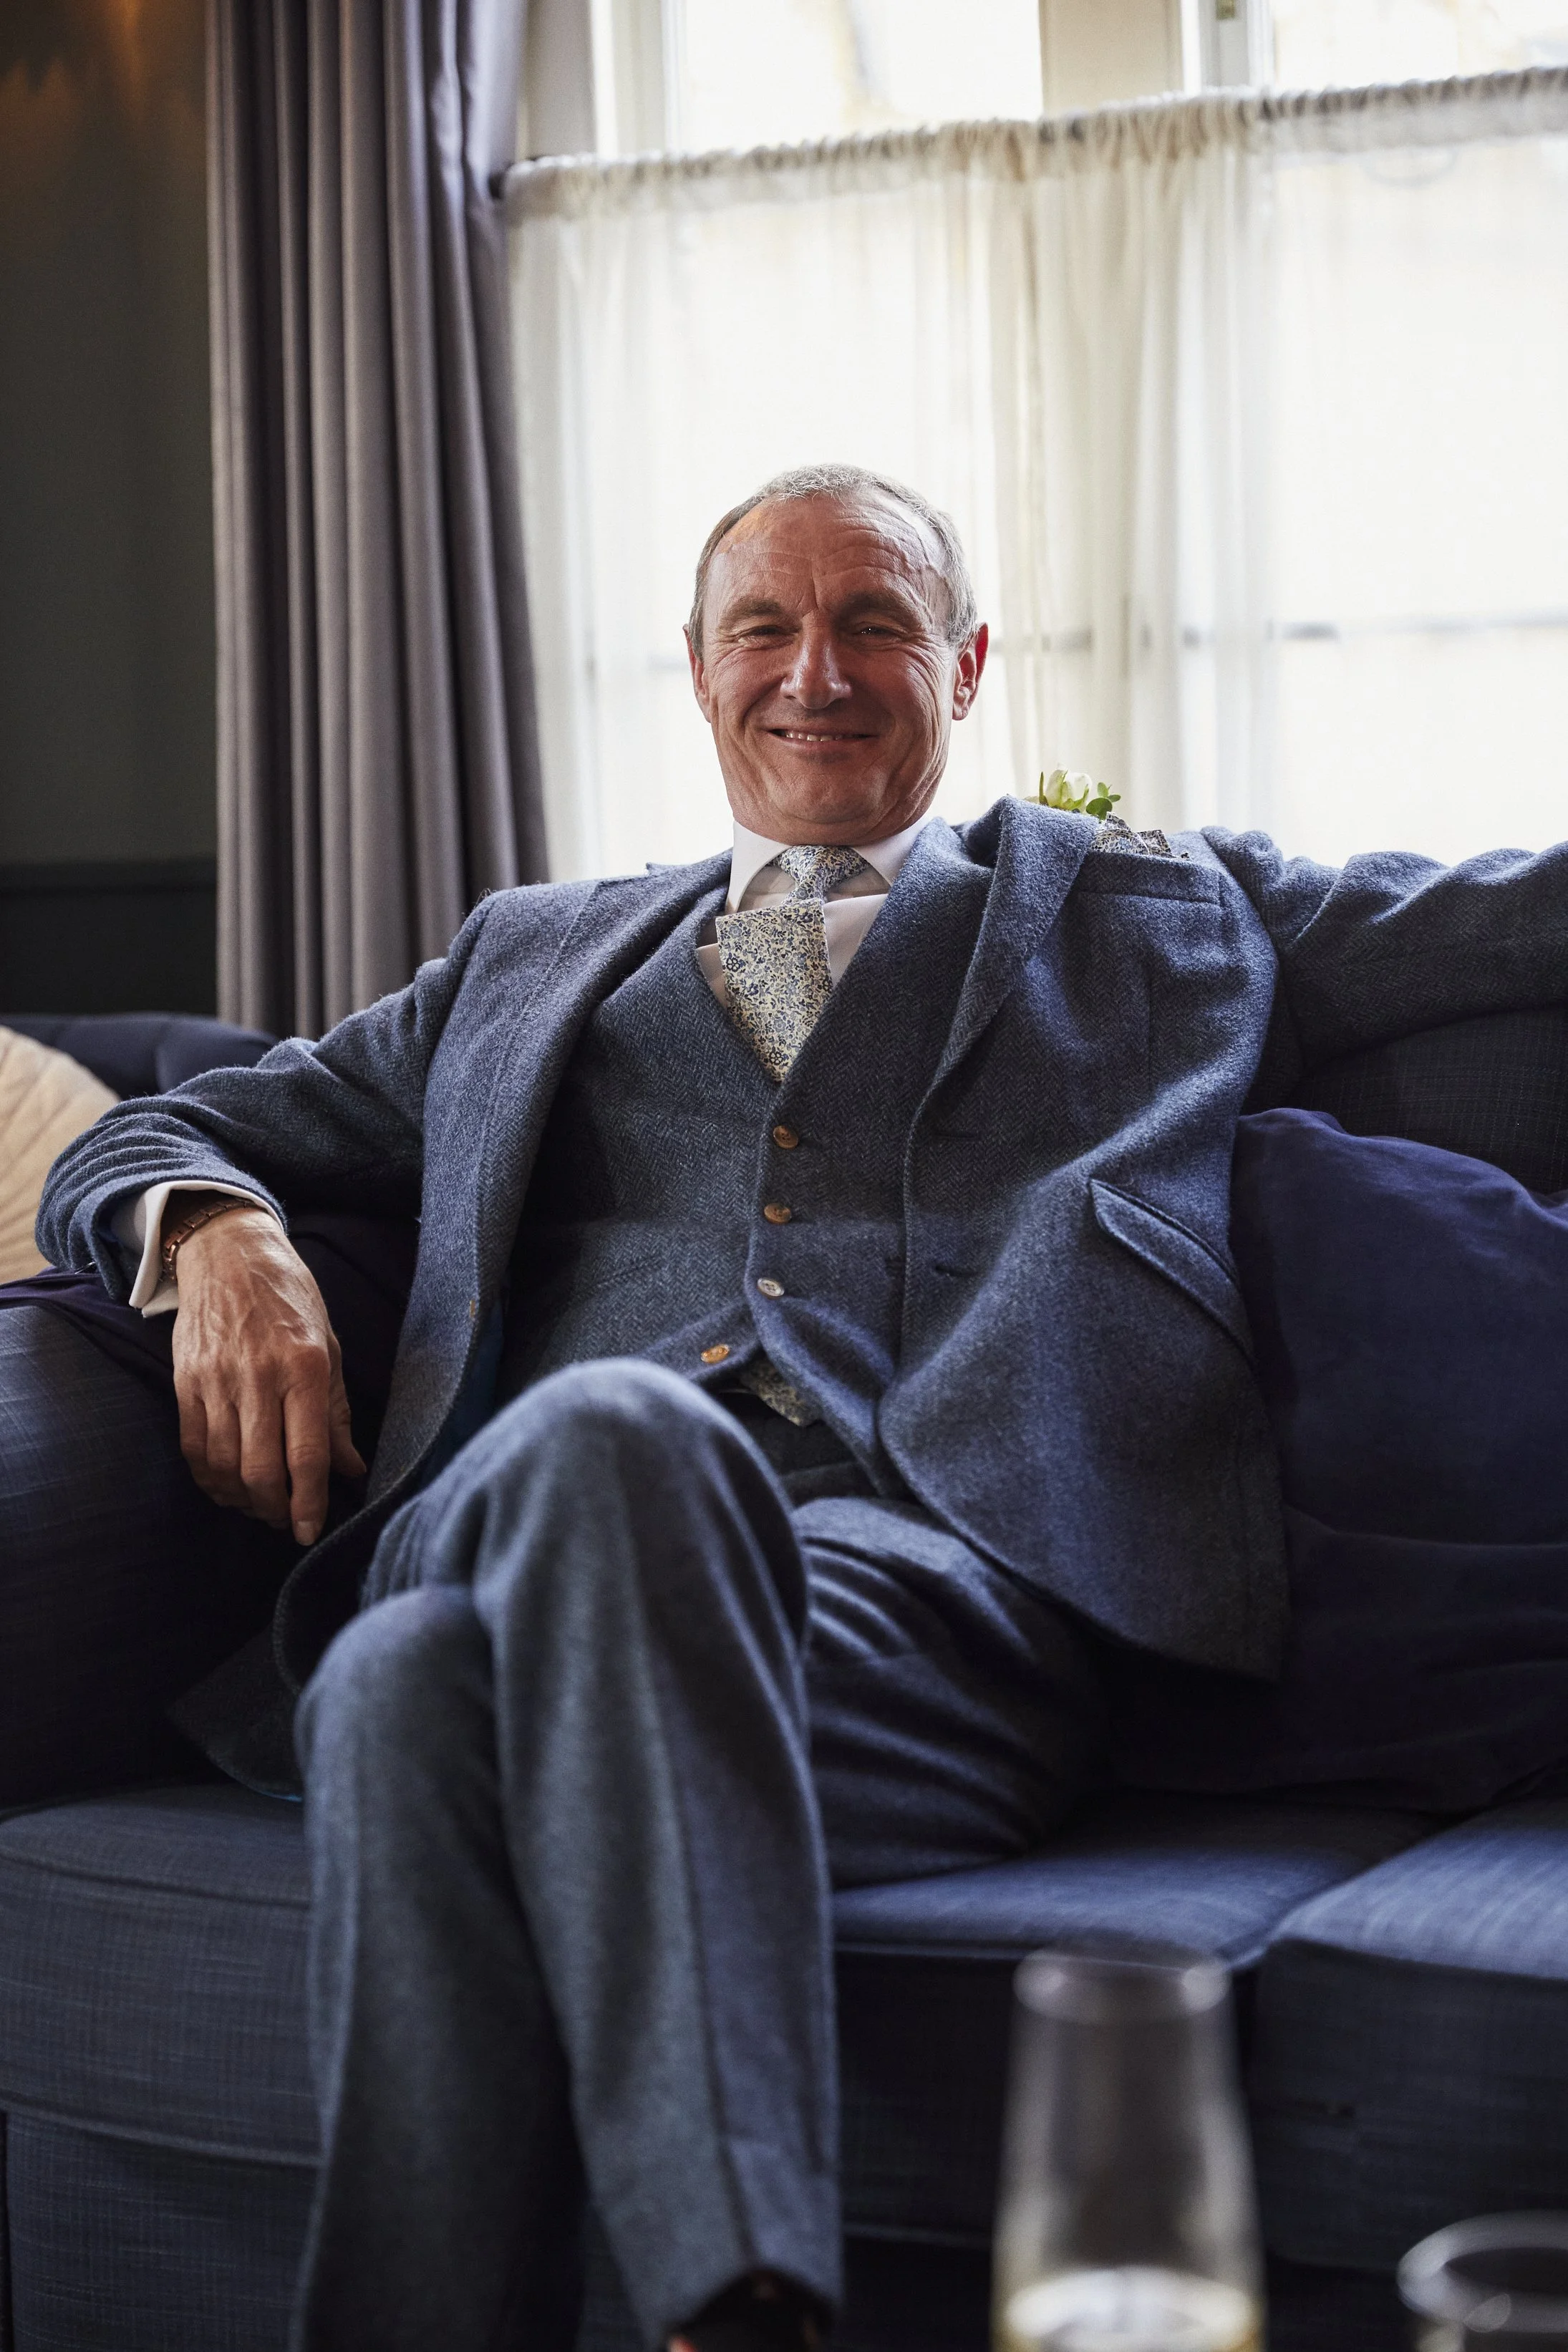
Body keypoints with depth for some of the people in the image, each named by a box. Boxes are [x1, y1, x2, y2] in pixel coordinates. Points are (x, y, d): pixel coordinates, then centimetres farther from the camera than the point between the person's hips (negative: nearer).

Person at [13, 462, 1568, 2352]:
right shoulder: (534, 954, 34)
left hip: (933, 1580, -2)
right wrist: (220, 1236, 7)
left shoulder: (1165, 916, 29)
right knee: (403, 1686, -37)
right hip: (552, 1528, 2)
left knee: (604, 1438, -38)